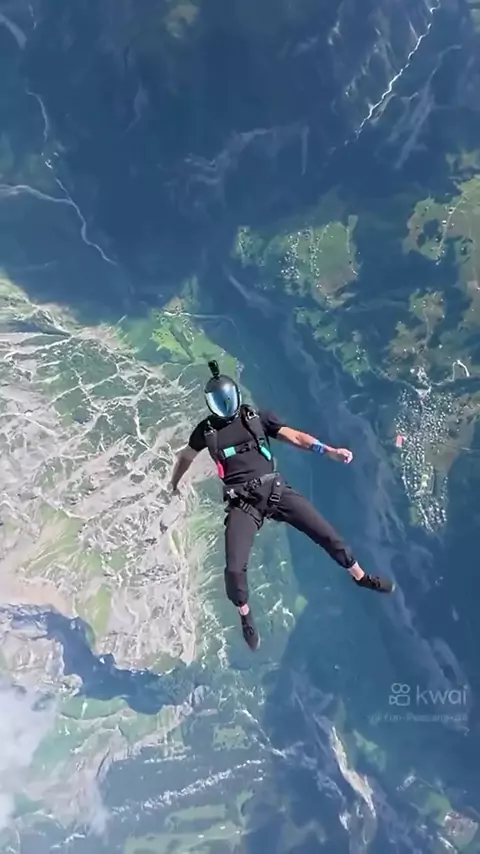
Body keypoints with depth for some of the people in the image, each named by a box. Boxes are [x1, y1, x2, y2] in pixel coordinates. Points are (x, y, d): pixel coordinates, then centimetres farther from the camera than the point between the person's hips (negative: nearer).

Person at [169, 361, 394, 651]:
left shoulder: (257, 417, 7)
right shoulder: (206, 430, 8)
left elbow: (294, 436, 0)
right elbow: (186, 457, 27)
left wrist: (329, 450, -14)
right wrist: (174, 485, 41)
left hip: (276, 489, 1)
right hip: (243, 502, -1)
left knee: (325, 532, 0)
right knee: (234, 568, -13)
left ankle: (361, 576, 27)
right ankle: (245, 615, 19)